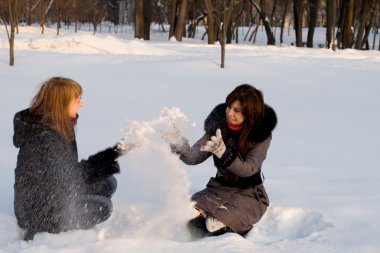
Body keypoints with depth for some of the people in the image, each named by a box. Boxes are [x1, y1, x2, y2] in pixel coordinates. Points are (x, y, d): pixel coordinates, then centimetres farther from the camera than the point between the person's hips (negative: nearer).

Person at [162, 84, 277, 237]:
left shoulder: (262, 134, -12)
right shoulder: (218, 124, -3)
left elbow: (248, 169, -23)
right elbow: (194, 158, -7)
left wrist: (223, 153, -38)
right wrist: (181, 146, -29)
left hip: (249, 195, -3)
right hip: (219, 188, 3)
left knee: (217, 223, -28)